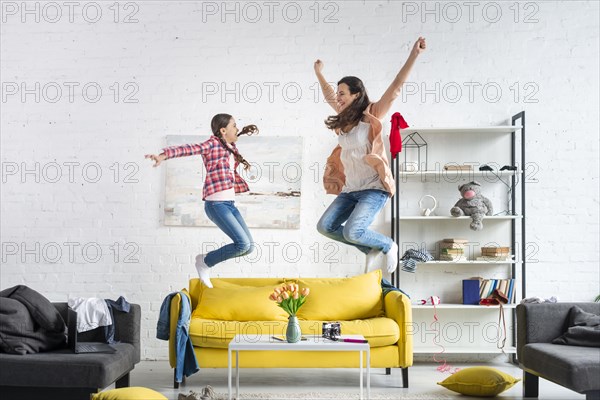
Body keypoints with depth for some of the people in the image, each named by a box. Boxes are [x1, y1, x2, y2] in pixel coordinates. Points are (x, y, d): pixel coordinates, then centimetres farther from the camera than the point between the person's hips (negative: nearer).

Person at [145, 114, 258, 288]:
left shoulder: (230, 147, 17)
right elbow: (187, 149, -22)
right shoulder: (212, 144, -6)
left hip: (230, 204, 9)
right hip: (216, 204, -9)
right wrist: (163, 155, -36)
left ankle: (207, 260, 19)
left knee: (249, 246, 6)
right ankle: (205, 262, 4)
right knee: (242, 244, -17)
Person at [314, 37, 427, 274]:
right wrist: (319, 74, 40)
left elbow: (395, 89, -17)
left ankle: (388, 245, 7)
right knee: (325, 226, 1)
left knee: (352, 232, -23)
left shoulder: (371, 116, -7)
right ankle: (371, 249, 14)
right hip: (350, 189, 8)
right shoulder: (344, 118, 12)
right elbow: (329, 96, 31)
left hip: (374, 188, -8)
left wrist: (414, 55, -24)